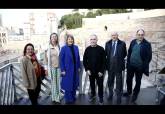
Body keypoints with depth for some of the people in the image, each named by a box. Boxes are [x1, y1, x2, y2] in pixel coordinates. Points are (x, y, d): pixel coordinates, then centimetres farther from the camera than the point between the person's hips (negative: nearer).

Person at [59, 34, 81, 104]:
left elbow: (78, 58, 8)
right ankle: (68, 99, 22)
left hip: (75, 69, 5)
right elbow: (61, 59, -9)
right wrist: (62, 70, -12)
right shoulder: (64, 48, -8)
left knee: (74, 84, 15)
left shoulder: (76, 47, 4)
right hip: (67, 69, -4)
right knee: (68, 84, 5)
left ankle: (73, 97, 33)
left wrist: (78, 67, 7)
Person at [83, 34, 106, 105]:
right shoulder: (87, 49, -1)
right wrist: (87, 69, -5)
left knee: (100, 85, 8)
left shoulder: (101, 49, -9)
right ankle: (93, 95, 38)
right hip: (90, 71, 3)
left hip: (99, 72, -2)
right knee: (92, 84, 17)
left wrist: (101, 71, -11)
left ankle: (101, 97, 25)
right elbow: (84, 60, 3)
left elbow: (104, 61, -7)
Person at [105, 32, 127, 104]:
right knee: (110, 81, 17)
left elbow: (125, 54, 4)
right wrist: (107, 60, 2)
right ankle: (110, 94, 38)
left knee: (119, 82, 8)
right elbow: (105, 53, 10)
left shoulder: (122, 43, -4)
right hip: (110, 65, 3)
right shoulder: (107, 43, 5)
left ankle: (119, 97, 26)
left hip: (118, 66, -3)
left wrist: (120, 59, 0)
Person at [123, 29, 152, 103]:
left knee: (138, 81, 14)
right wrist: (128, 62, 4)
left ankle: (135, 94, 33)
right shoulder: (133, 42, 0)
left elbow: (149, 56, -10)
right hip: (130, 65, 4)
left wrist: (144, 66, -13)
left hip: (139, 67, -3)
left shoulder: (147, 44, -12)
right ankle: (129, 92, 38)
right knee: (129, 79, 16)